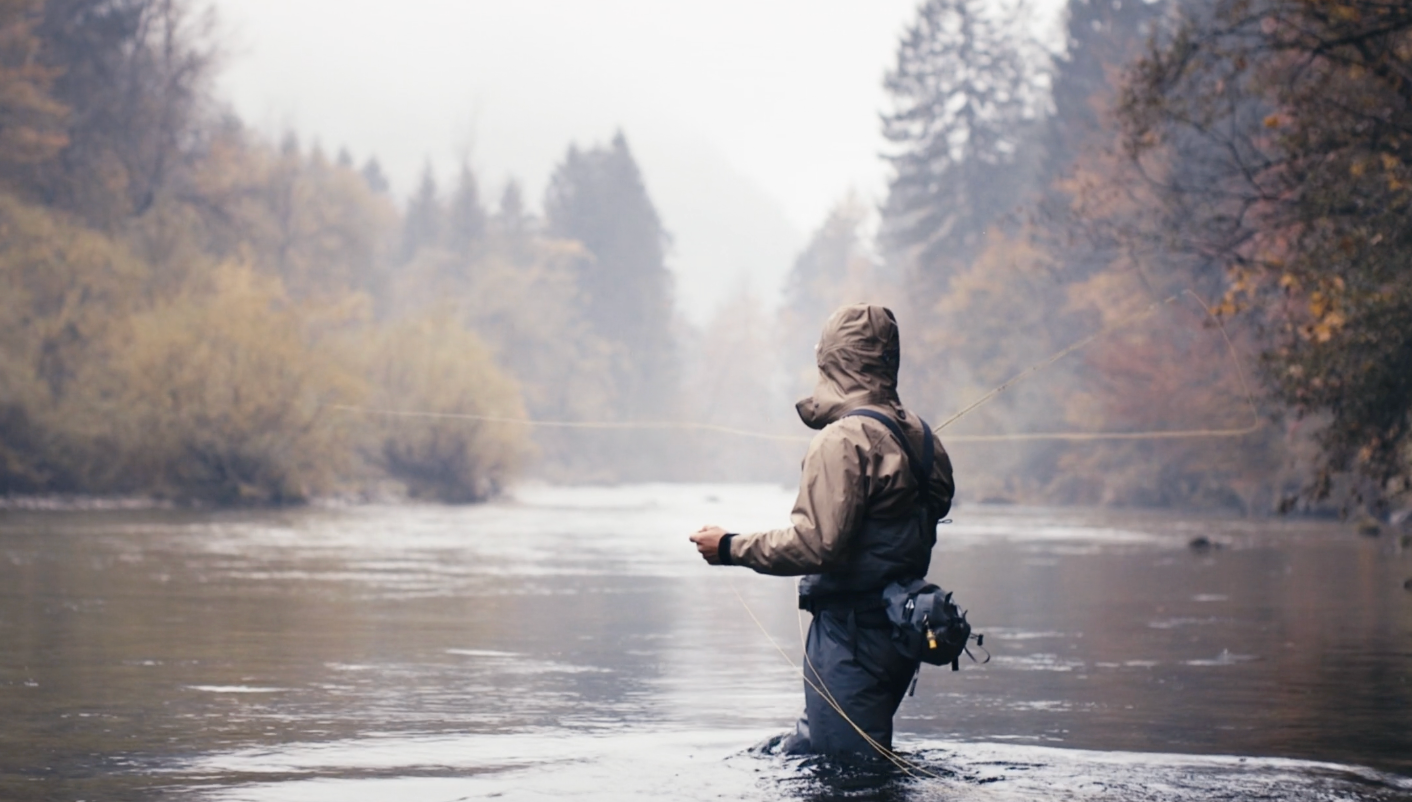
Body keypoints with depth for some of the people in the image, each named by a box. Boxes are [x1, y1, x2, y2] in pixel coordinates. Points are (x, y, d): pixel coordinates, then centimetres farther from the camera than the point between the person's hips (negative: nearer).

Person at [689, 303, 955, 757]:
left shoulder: (843, 439, -17)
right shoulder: (918, 436, 9)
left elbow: (818, 544, -24)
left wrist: (731, 548, -14)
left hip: (850, 630, -9)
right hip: (900, 629, 9)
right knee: (803, 753, 19)